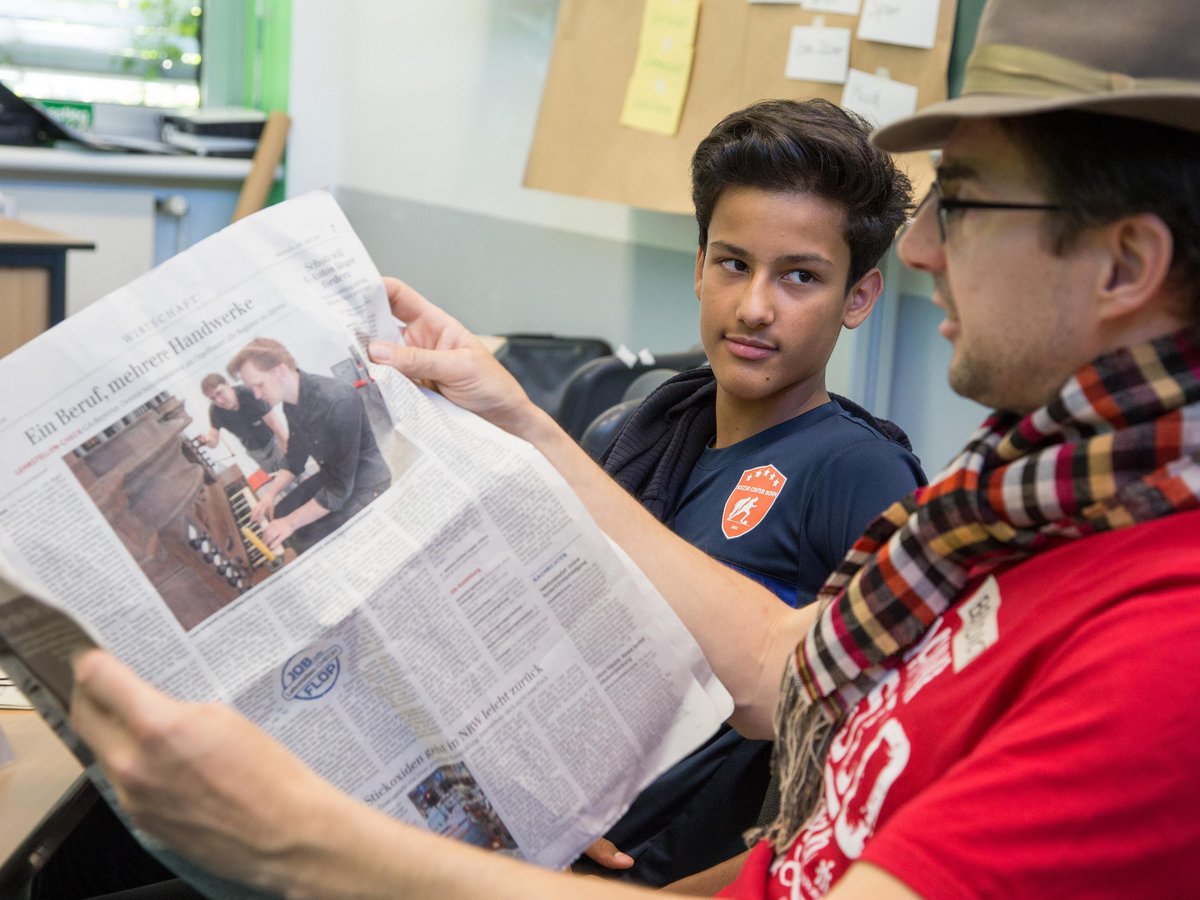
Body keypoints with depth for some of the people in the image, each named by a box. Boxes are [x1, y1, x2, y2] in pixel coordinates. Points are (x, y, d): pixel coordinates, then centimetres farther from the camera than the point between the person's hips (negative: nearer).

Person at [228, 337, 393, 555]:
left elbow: (340, 487, -28)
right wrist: (270, 494, -3)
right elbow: (295, 459, 13)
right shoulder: (291, 403, -3)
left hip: (366, 482, -9)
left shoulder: (336, 401, -32)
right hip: (332, 476, 9)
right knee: (277, 515, 10)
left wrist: (291, 522, -23)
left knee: (310, 541, -22)